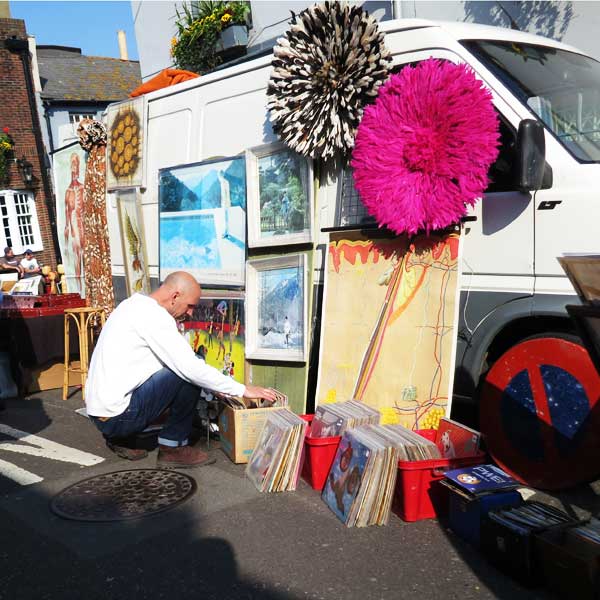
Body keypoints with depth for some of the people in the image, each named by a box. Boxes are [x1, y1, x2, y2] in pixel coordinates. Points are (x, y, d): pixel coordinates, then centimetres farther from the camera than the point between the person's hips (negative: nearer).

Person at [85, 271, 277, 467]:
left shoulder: (134, 305, 13)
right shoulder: (153, 315, -17)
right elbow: (191, 367, -21)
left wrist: (212, 387, 16)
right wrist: (242, 390, -13)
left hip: (100, 411, 10)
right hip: (117, 416, -10)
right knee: (188, 377, -12)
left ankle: (120, 439, 19)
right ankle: (173, 447, 2)